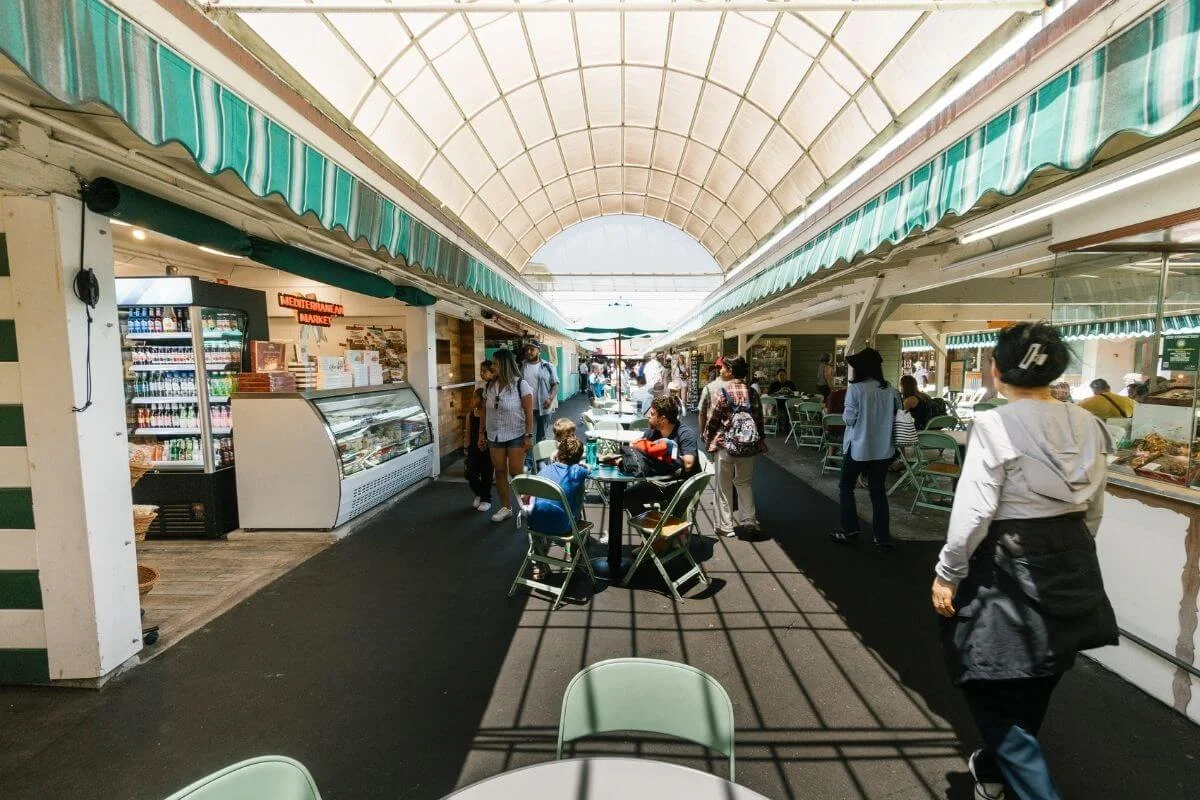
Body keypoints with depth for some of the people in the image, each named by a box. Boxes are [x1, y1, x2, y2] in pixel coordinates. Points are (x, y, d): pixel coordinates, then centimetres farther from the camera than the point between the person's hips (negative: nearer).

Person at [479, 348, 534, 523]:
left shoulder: (521, 385, -10)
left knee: (516, 472, -3)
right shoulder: (489, 386, 4)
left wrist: (528, 436, -14)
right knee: (499, 471, 8)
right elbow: (484, 412, 10)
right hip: (494, 436, 5)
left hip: (516, 436, -5)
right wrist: (482, 434, 9)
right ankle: (506, 507, 21)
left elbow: (529, 413, -11)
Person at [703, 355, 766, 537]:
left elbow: (712, 419, -9)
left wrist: (708, 441, 3)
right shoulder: (752, 392, 4)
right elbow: (759, 420, 7)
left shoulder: (722, 390, -10)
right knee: (745, 484, 18)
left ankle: (725, 526, 14)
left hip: (725, 444, -4)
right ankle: (750, 522, 20)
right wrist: (760, 442, 17)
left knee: (724, 486, 7)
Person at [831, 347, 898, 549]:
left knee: (846, 487, 13)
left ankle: (850, 530, 15)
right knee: (878, 491, 12)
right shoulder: (890, 390, 1)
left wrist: (844, 413, 6)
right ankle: (883, 537, 14)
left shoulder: (855, 388, -14)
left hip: (858, 447, -5)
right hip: (883, 449, 5)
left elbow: (849, 418, -14)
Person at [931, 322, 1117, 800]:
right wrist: (1071, 554, 23)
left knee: (991, 689, 11)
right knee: (1031, 687, 23)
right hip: (1071, 570, 8)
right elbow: (1094, 510, 8)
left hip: (1008, 571, -7)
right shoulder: (1088, 425, 0)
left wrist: (948, 574, -9)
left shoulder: (995, 426, -20)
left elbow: (973, 513, -20)